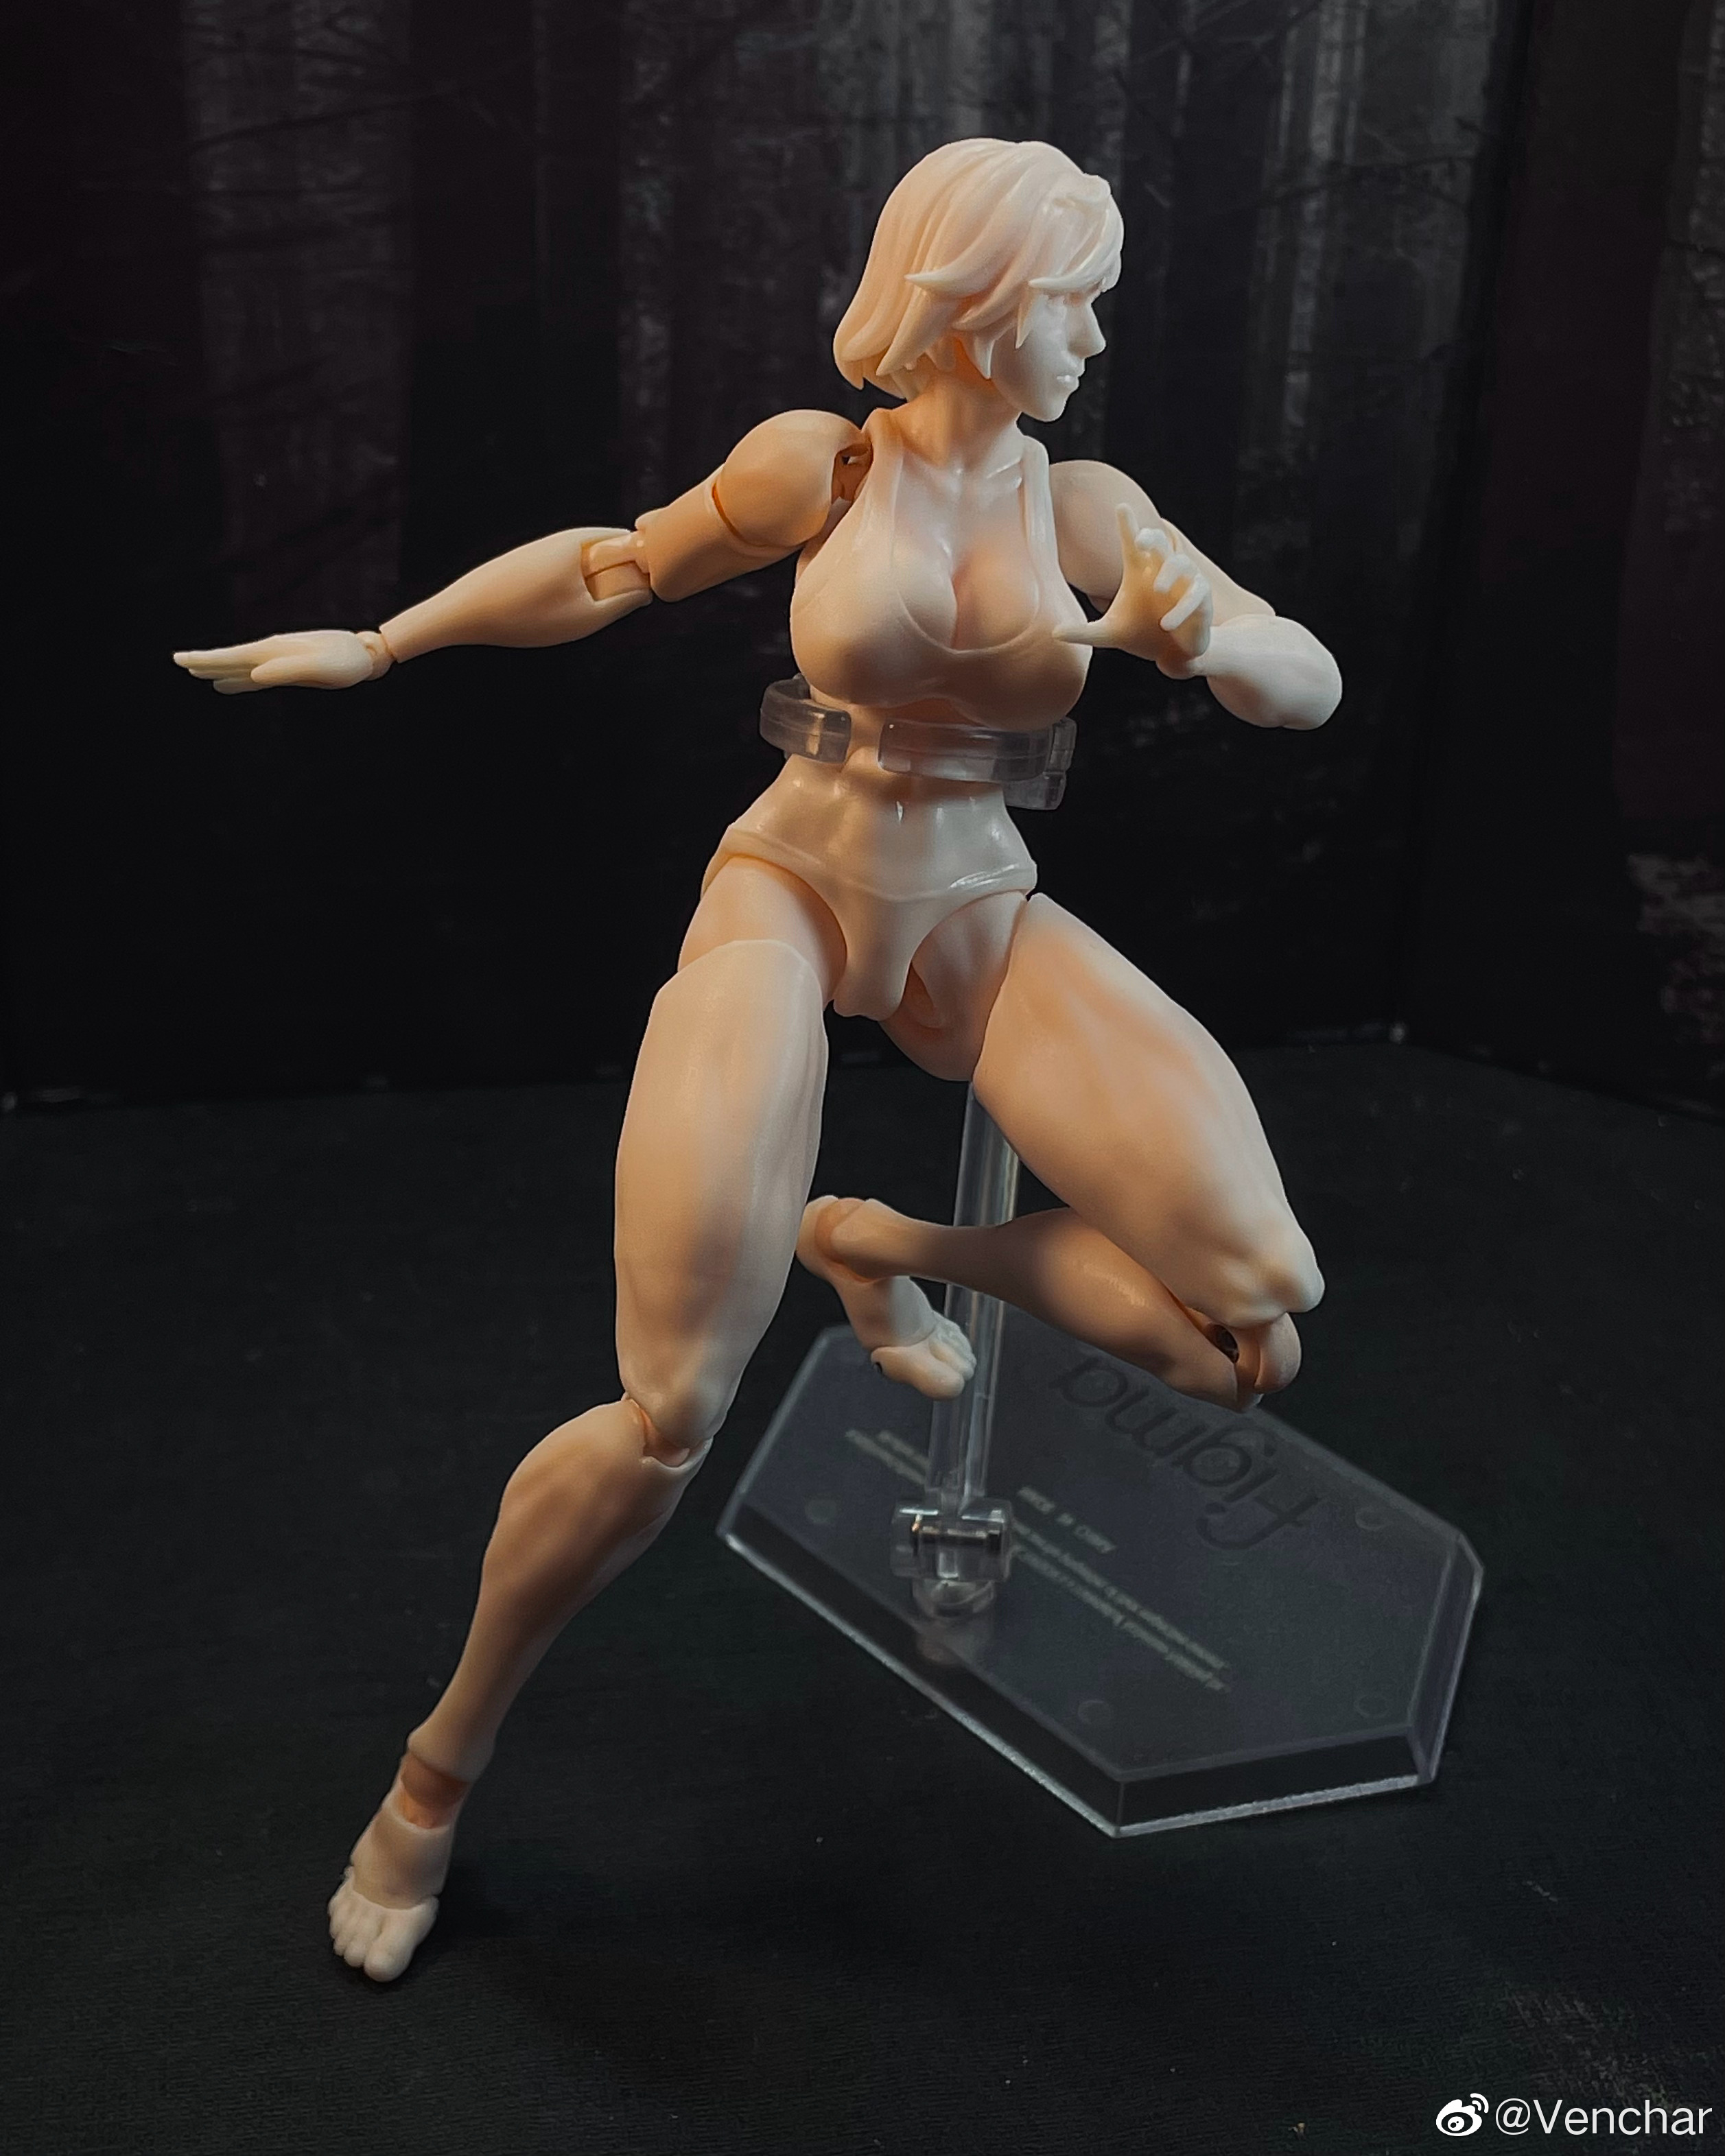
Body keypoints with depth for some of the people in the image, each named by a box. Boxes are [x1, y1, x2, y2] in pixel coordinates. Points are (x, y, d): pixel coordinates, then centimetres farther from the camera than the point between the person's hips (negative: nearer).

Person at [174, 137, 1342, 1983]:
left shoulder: (1087, 506, 3)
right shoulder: (816, 463, -2)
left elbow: (1313, 689, -1)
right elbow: (611, 567, 12)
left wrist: (1204, 632, -24)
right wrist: (378, 645, 14)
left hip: (979, 922, 3)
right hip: (791, 890, -3)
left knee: (1253, 1333, -15)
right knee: (670, 1418, -18)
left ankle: (874, 1243, 9)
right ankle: (437, 1773, 9)